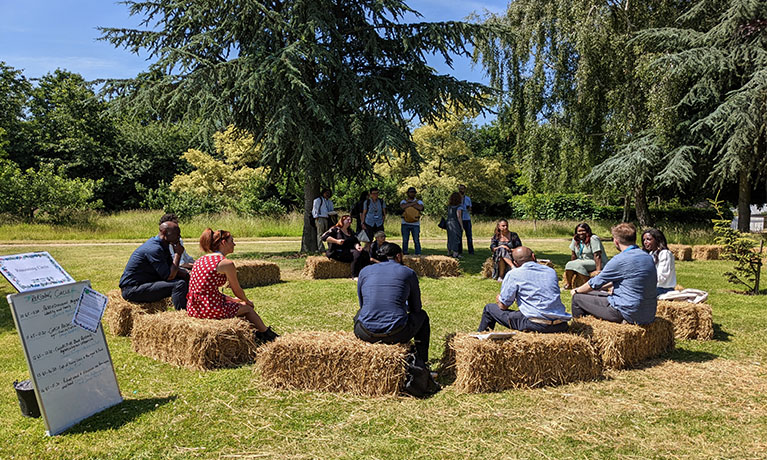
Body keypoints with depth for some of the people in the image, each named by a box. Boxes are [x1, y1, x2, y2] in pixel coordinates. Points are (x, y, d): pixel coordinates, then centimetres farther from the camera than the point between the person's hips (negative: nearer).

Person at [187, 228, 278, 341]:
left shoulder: (201, 260, 13)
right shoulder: (227, 263, -11)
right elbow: (237, 290, -1)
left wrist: (232, 299, 30)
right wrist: (247, 301, 20)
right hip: (211, 310, -8)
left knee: (233, 302, 29)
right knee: (247, 308, 16)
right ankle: (269, 336, 35)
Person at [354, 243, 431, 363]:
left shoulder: (364, 271, 11)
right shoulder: (408, 273, 6)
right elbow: (415, 308, 15)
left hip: (366, 334, 3)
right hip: (397, 335, -2)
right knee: (422, 315, 28)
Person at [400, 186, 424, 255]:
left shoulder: (419, 202, 10)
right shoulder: (404, 201, 9)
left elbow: (420, 207, -14)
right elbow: (403, 206, -16)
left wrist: (409, 203, -7)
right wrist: (413, 203, -11)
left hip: (415, 224, 0)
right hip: (405, 224, 1)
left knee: (416, 240, -3)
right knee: (405, 240, 4)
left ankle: (418, 254, 2)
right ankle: (404, 254, 12)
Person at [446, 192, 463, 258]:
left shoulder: (449, 206, 5)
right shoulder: (458, 207, -14)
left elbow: (448, 216, 7)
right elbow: (458, 217, -16)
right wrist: (461, 226, -11)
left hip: (449, 223, 7)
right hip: (456, 224, -7)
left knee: (450, 238, 16)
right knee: (456, 238, 0)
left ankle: (449, 252, 24)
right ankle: (455, 253, -1)